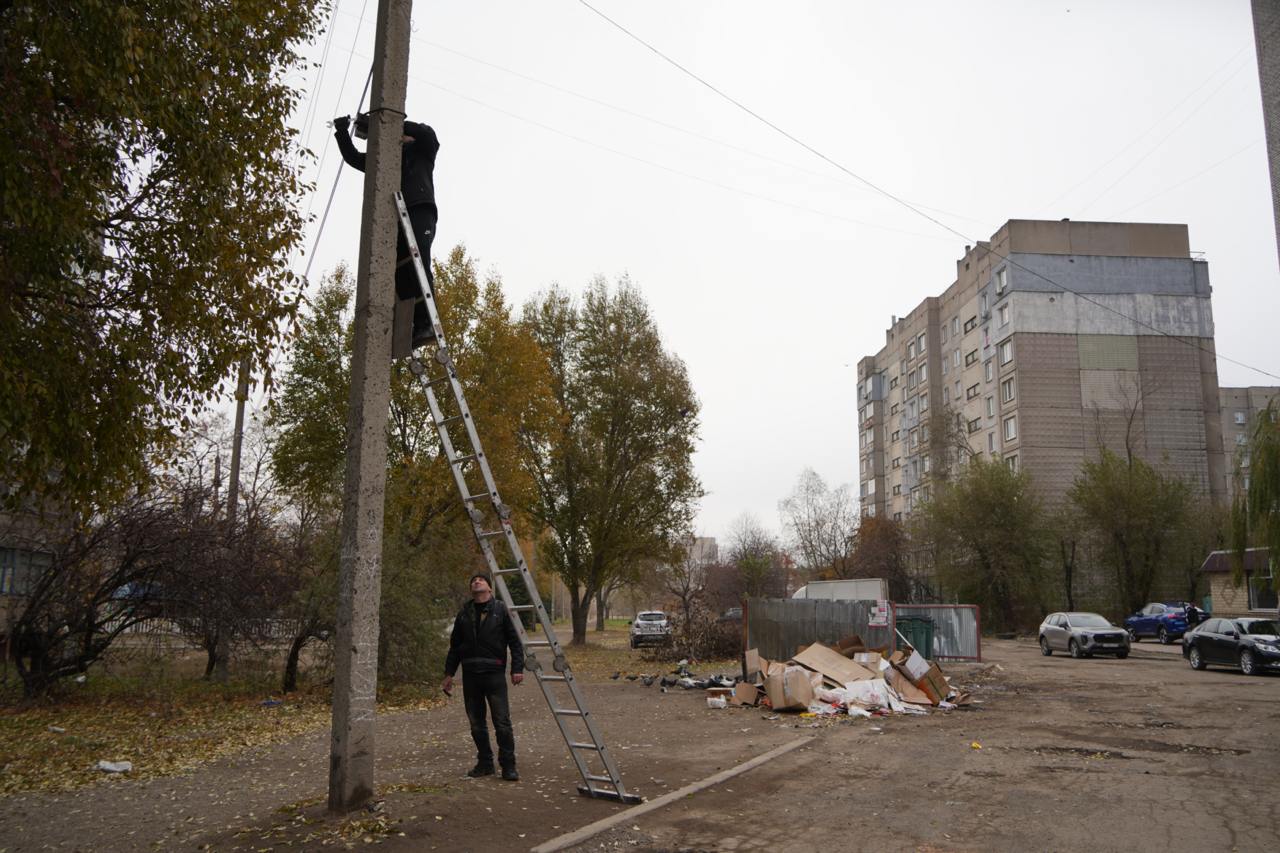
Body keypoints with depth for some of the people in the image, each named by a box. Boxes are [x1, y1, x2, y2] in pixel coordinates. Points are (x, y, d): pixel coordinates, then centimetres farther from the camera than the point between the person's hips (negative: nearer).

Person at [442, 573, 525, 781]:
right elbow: (455, 645, 18)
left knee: (502, 722, -6)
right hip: (470, 676, 4)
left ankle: (508, 766, 2)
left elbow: (514, 641, -1)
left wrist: (517, 668, -9)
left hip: (494, 674, -4)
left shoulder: (500, 610, 1)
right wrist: (449, 673, 13)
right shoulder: (464, 614, 12)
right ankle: (485, 763, 22)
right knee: (476, 724, 10)